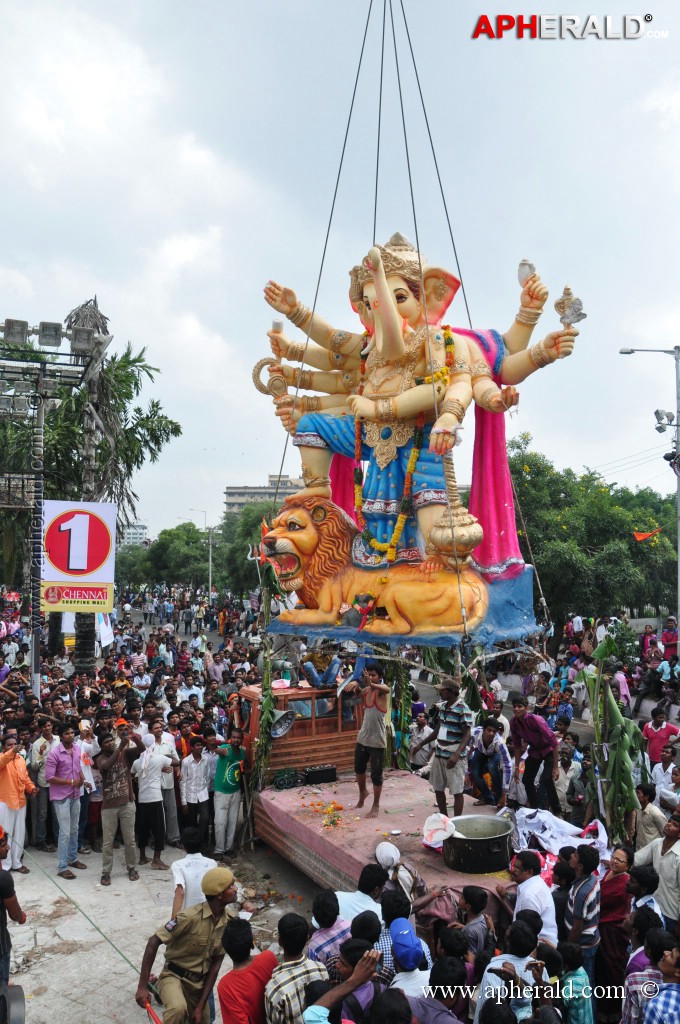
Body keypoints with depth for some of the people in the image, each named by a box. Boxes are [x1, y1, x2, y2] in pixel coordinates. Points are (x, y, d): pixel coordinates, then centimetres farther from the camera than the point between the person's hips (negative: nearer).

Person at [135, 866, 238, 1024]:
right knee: (178, 1009, -35)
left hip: (199, 983, 6)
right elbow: (153, 942, -22)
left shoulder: (230, 920, -10)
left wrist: (201, 1005, -6)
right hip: (174, 976, -6)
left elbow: (216, 963, -4)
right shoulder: (190, 917, -28)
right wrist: (142, 986, -23)